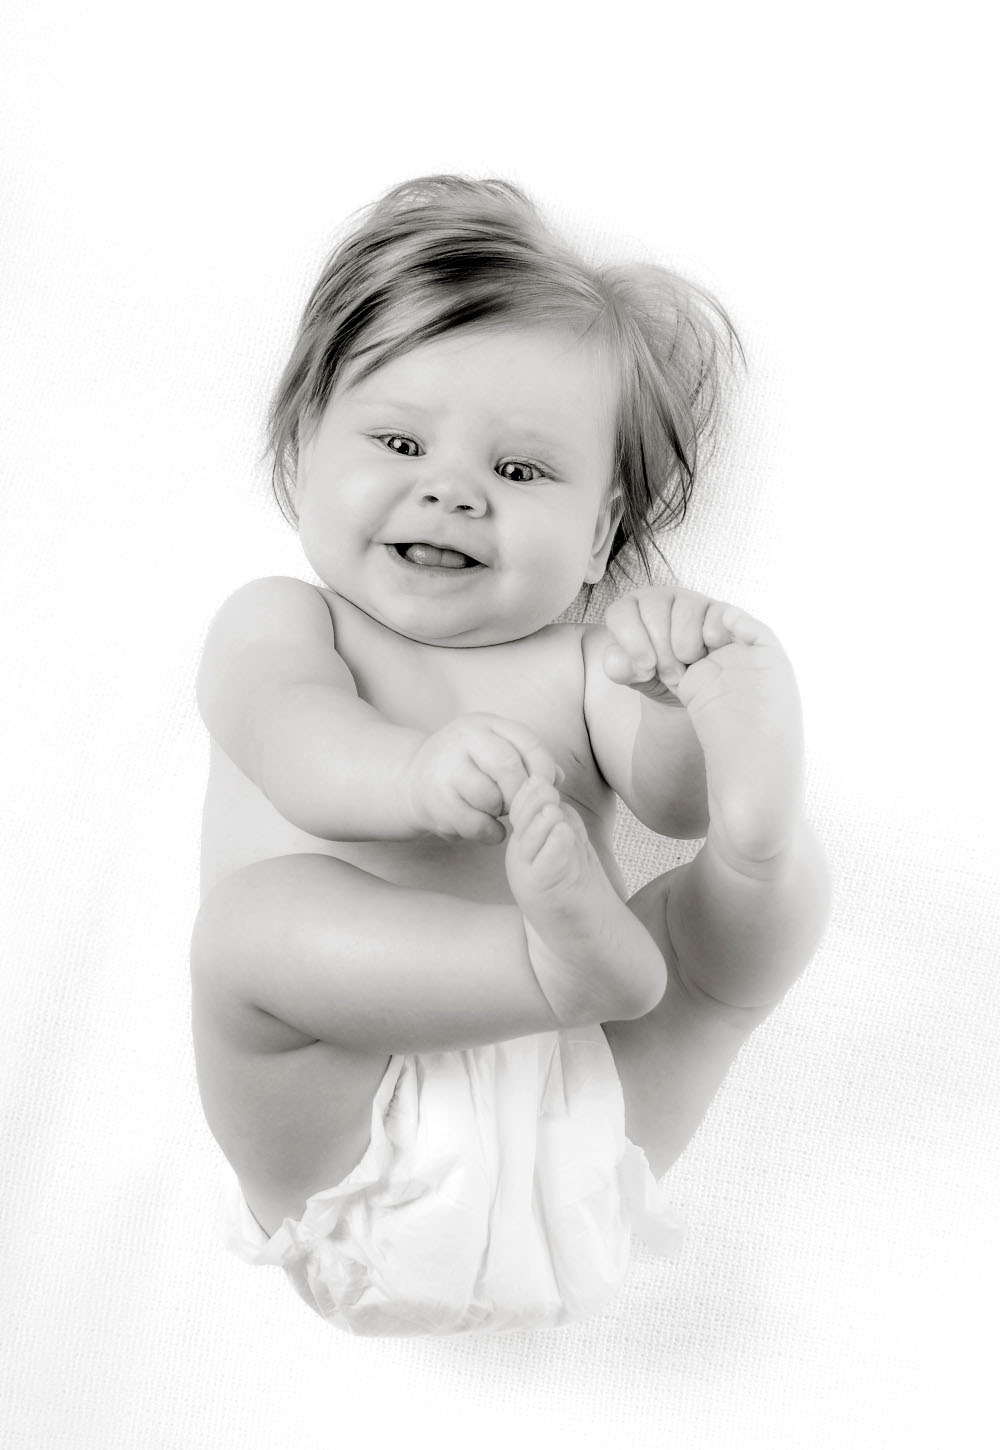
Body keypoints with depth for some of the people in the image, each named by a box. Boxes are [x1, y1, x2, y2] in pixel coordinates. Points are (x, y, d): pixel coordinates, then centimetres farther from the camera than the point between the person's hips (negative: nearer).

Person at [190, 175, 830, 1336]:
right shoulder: (277, 621, 6)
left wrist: (697, 701, -29)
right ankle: (570, 950, -39)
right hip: (352, 1156, -1)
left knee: (780, 889, -11)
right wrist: (423, 771, -40)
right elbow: (306, 757, -17)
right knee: (252, 912, -30)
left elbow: (678, 794, -7)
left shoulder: (585, 663, 11)